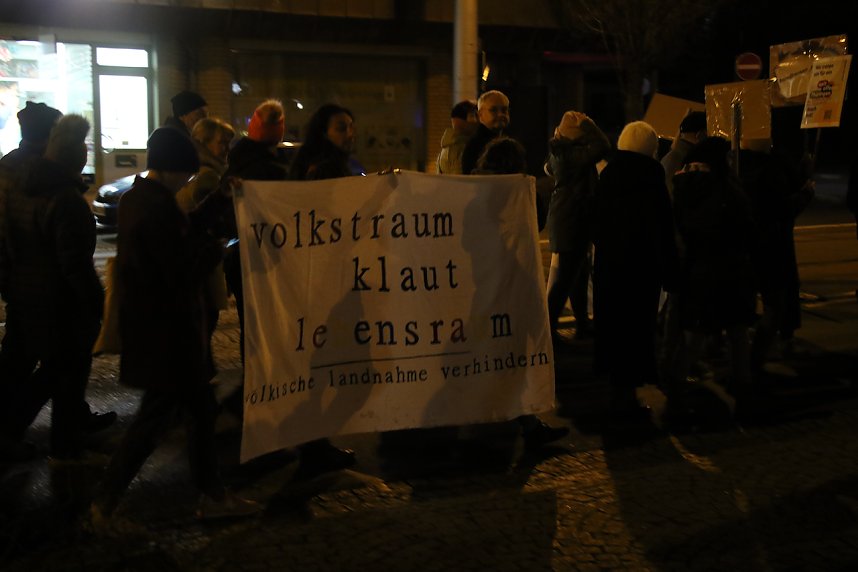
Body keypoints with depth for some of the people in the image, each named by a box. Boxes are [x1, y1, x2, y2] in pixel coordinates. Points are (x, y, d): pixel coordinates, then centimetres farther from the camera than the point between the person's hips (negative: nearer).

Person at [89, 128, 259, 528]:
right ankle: (105, 503, 14)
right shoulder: (158, 208, -24)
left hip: (150, 325, 10)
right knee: (157, 416, 2)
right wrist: (216, 247, -7)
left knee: (200, 408, 17)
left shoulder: (136, 198, 8)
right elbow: (185, 272, -24)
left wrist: (219, 199, 12)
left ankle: (212, 495, 28)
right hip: (166, 332, -10)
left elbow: (181, 234, 15)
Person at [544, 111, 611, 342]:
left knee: (579, 273, 18)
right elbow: (603, 147, -30)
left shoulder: (560, 150, 8)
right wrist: (586, 123, -17)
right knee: (562, 278, -5)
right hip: (572, 221, -10)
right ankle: (548, 328, -1)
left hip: (569, 220, 10)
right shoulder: (572, 152, -21)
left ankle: (582, 323, 27)